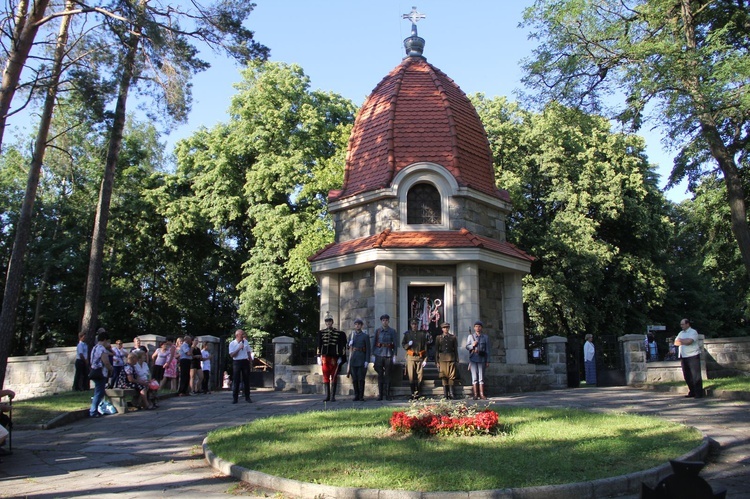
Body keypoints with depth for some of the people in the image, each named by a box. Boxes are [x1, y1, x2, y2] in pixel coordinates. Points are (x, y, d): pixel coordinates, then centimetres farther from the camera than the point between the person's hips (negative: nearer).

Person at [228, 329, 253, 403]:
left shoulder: (245, 342, 7)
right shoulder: (232, 344, -4)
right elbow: (231, 355, -12)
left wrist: (250, 361, 12)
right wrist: (239, 348, -19)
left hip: (245, 362, 3)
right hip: (236, 362, -3)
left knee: (246, 380, 6)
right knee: (236, 380, -2)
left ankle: (247, 397, 13)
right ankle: (235, 398, 4)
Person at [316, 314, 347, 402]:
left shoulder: (339, 333, 2)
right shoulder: (321, 332, 8)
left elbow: (342, 346, 3)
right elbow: (319, 345, 9)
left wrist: (340, 357, -2)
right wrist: (319, 357, 4)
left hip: (334, 358, -2)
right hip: (324, 357, 2)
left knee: (333, 377, 1)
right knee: (325, 377, 3)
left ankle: (332, 396, 5)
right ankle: (327, 396, 9)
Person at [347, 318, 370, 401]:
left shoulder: (365, 336, 2)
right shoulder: (351, 335, 13)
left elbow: (368, 349, -1)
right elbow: (349, 347, 16)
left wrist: (367, 361, -9)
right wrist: (350, 344, -7)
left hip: (361, 359, -3)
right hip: (353, 359, 3)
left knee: (361, 378, -5)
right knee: (354, 378, 3)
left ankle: (361, 396, 1)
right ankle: (356, 395, 10)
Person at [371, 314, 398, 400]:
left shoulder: (392, 331, 3)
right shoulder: (377, 331, 5)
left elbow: (395, 343, 3)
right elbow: (373, 343, 6)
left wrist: (394, 355, -3)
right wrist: (373, 354, 1)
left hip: (389, 355, -1)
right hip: (379, 354, 1)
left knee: (388, 375, 3)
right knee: (380, 375, 4)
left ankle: (387, 395, 10)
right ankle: (380, 395, 10)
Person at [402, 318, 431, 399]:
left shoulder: (423, 333, 7)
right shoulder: (407, 334, 10)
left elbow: (425, 347, 5)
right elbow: (403, 345, 13)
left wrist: (425, 359, -1)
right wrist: (408, 344, -10)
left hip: (420, 357, 0)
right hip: (411, 357, 0)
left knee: (420, 377, 0)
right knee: (411, 377, -2)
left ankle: (418, 394, 8)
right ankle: (413, 394, 6)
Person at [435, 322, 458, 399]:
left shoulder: (453, 337, 10)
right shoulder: (438, 337, 9)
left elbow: (456, 349, 10)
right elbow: (436, 350, 8)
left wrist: (457, 361, 5)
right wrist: (437, 362, 2)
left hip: (451, 358, 0)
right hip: (442, 359, 0)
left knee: (451, 376, -4)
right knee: (444, 376, -1)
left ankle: (451, 394, 1)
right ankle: (445, 395, 2)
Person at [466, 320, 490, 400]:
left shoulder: (485, 337, 9)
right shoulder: (470, 336, 10)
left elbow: (487, 350, 7)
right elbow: (467, 346, 10)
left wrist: (488, 361, 3)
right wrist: (472, 345, -12)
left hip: (482, 359, 0)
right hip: (473, 359, 0)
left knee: (481, 377, 1)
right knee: (474, 377, -2)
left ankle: (481, 394, 3)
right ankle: (475, 394, 0)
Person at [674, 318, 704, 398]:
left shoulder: (693, 332, -5)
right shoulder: (681, 333, 17)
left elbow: (689, 341, -20)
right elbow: (676, 343, 9)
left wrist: (681, 341, -3)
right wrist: (684, 342, -7)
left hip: (693, 356, -7)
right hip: (683, 357, 7)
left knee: (696, 375, -7)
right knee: (687, 376, 8)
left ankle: (699, 393, -3)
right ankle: (692, 392, 17)